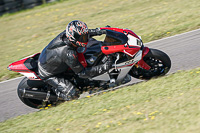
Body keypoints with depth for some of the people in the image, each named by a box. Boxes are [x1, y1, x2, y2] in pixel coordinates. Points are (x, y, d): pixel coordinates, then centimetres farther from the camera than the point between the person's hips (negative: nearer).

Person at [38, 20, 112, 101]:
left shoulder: (64, 34, -20)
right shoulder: (69, 54, -39)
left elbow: (83, 33, 5)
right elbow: (81, 73, -26)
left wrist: (98, 31, -7)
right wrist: (103, 68, -31)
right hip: (48, 74, -8)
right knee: (72, 94, -14)